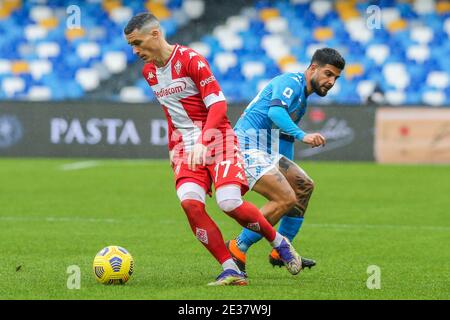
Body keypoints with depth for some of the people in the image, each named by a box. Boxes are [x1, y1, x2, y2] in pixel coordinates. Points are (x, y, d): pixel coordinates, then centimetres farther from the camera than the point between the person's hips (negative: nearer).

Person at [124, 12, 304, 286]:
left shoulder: (190, 60, -14)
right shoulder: (149, 72, 10)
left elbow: (218, 105, -19)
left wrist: (202, 142, -29)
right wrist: (173, 147, 21)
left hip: (217, 138, -6)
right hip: (186, 146, 6)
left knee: (230, 203, -21)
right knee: (190, 202, -21)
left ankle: (279, 242, 8)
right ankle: (231, 270, -17)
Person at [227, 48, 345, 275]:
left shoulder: (302, 96, 22)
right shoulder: (291, 82, -10)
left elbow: (286, 135, 31)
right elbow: (275, 112, -30)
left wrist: (288, 170, 31)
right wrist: (302, 135, -40)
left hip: (266, 152, 11)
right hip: (248, 147, -11)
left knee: (303, 186, 15)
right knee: (286, 198, -20)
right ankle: (237, 249, -13)